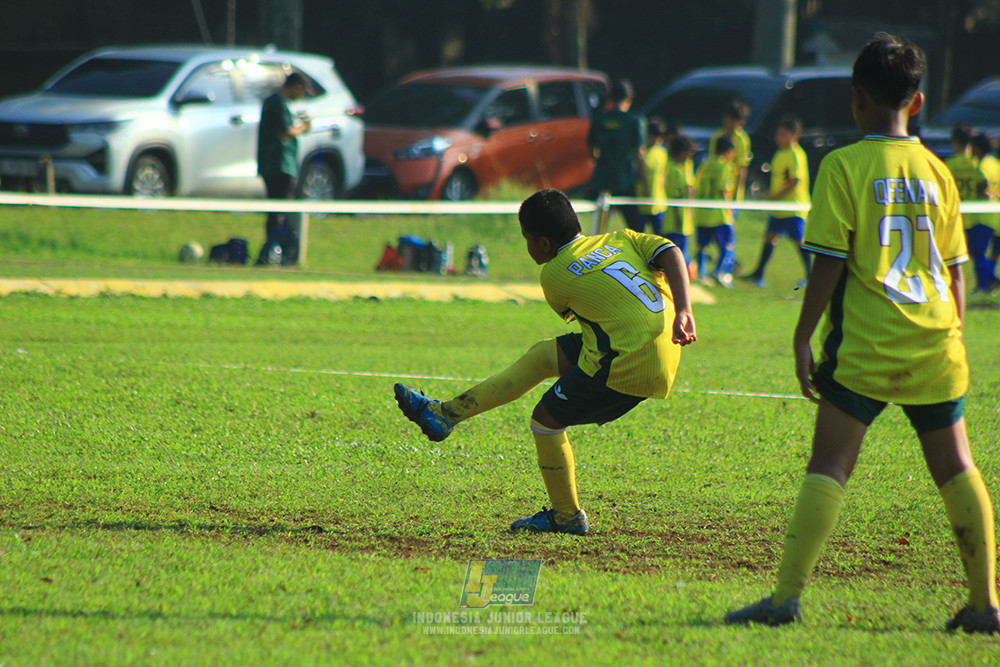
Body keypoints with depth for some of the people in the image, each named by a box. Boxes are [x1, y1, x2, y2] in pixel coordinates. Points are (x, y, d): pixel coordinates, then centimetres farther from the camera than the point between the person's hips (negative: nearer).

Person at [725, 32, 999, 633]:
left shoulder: (844, 166, -5)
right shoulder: (937, 172, 8)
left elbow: (829, 264, -8)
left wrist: (803, 338, -3)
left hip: (865, 343, -4)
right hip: (935, 342, 4)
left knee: (829, 467, -3)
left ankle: (787, 596, -9)